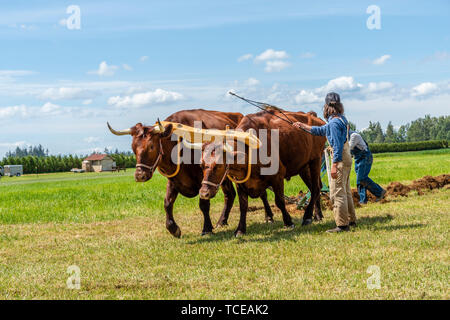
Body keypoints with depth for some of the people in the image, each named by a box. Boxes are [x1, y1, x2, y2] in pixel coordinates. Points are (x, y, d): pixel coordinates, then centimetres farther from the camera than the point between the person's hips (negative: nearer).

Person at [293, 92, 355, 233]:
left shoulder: (334, 122, -16)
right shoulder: (341, 119, 15)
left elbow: (337, 146, -23)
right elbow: (322, 130, 29)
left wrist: (334, 165, -24)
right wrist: (304, 126, 35)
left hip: (340, 159, -10)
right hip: (346, 158, 10)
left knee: (337, 192, -7)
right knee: (345, 191, 18)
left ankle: (342, 225, -6)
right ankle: (351, 220, 27)